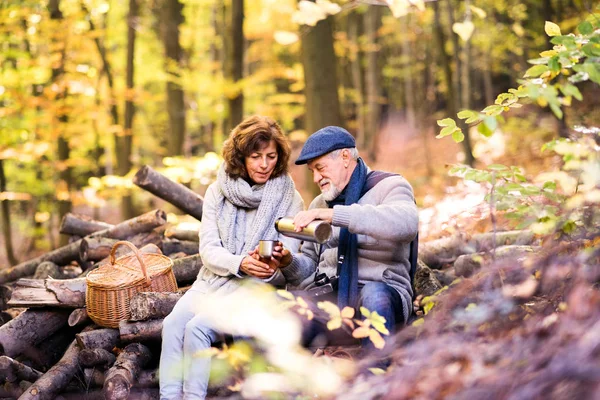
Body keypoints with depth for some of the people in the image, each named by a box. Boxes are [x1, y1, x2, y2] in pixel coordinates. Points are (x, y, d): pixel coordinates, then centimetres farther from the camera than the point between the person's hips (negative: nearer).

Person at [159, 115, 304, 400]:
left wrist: (273, 269, -28)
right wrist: (241, 263, -22)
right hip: (212, 280, 3)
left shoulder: (290, 200, -2)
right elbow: (208, 249, -1)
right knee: (173, 323, -24)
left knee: (197, 328, -27)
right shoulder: (218, 191, 5)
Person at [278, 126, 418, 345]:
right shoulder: (318, 204, 24)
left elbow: (406, 224, -22)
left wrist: (332, 214, -26)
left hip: (380, 290, -4)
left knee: (374, 294, -40)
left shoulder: (389, 186, 3)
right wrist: (289, 262, 0)